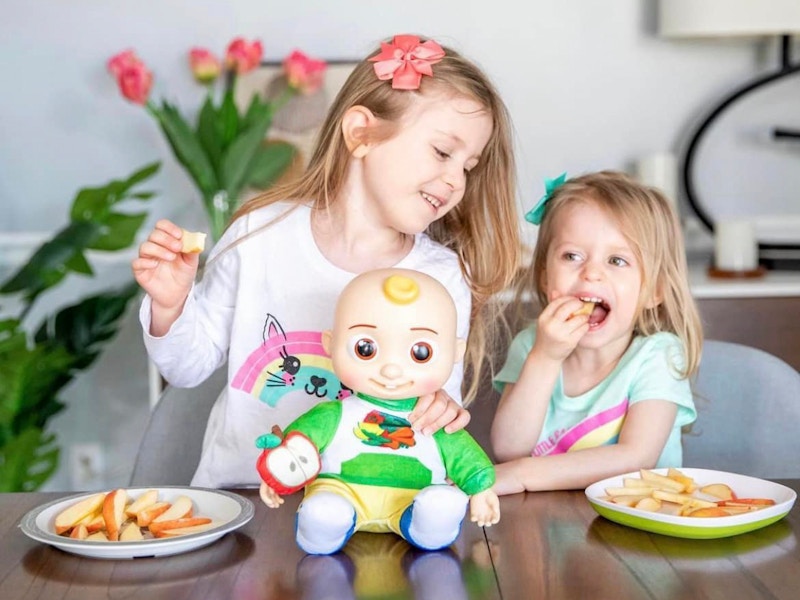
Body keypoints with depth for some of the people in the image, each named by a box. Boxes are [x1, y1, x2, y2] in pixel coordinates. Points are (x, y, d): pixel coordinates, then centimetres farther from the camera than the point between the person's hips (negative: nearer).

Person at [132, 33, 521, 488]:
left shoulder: (444, 279, -3)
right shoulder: (261, 234, -3)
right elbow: (191, 365, 7)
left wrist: (440, 411, -20)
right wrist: (170, 309, -12)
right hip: (235, 490, -1)